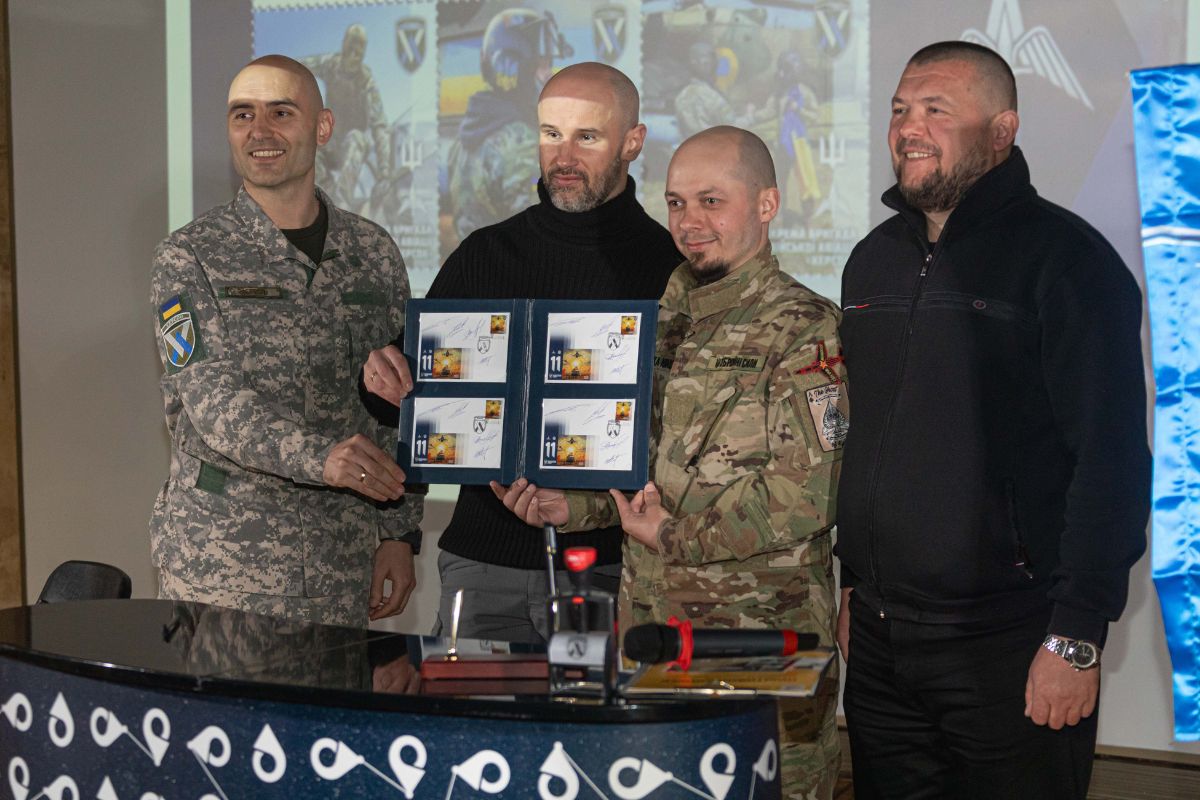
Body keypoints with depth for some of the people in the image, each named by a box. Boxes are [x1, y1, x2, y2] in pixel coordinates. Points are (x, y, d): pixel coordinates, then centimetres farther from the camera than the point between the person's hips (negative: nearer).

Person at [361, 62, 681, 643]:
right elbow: (414, 394, 16)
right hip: (483, 558, 3)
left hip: (610, 566, -3)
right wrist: (385, 379, -8)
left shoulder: (673, 267, -1)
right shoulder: (484, 256, 10)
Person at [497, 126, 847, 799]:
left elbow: (803, 497, -16)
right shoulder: (662, 321, 14)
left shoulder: (807, 331, -8)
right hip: (650, 631, 6)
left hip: (764, 648, -6)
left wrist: (676, 536, -13)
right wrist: (572, 505, 2)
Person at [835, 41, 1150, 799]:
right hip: (878, 634, 7)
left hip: (1009, 645, -6)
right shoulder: (874, 260, 13)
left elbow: (1110, 458, -15)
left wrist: (1077, 638, -18)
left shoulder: (1064, 256, -9)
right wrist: (850, 582, 16)